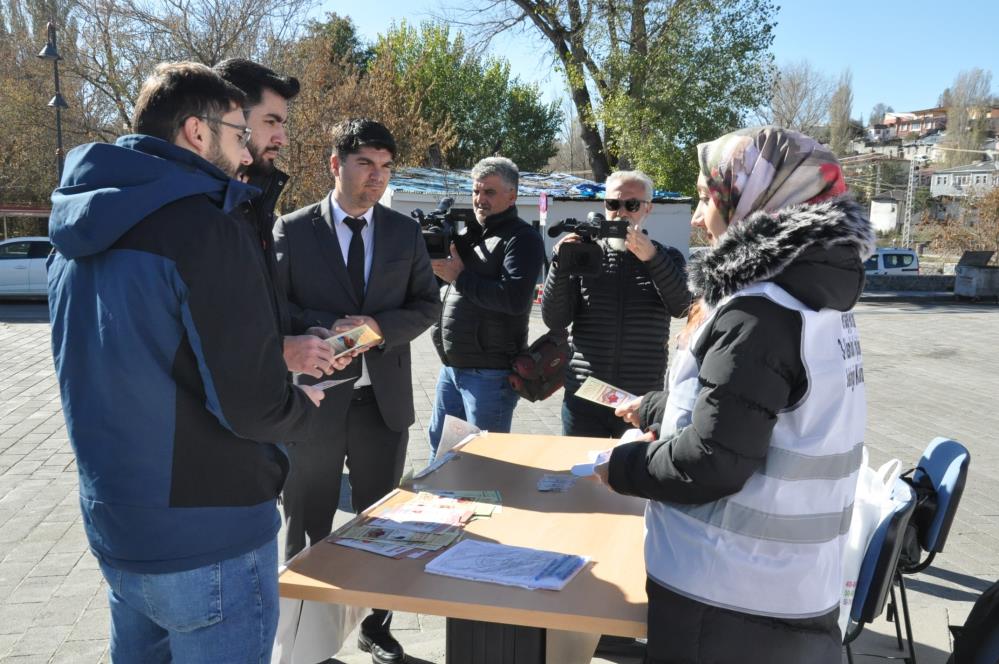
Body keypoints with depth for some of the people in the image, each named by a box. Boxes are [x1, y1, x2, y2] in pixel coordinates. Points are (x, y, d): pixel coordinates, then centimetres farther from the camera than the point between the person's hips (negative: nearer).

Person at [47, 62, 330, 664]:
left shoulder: (80, 236, 6)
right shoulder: (206, 231, -21)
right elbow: (252, 407, -24)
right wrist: (304, 406, -1)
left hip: (114, 526, 8)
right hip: (207, 541, -8)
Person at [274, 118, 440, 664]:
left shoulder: (405, 233, 4)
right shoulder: (293, 229, -3)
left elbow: (427, 304, 5)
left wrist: (381, 327, -13)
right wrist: (323, 330, -21)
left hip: (384, 398, 2)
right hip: (314, 397, -2)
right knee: (308, 526, 12)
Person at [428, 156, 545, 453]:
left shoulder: (522, 238, -10)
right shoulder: (468, 232, 13)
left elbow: (515, 298, -23)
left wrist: (460, 276, -17)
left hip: (490, 372, -8)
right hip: (452, 367, 8)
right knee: (440, 448, 18)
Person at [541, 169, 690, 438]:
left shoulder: (666, 258, 7)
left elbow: (682, 307, -13)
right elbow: (555, 320, -3)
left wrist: (652, 256, -27)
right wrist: (561, 263, -16)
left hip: (643, 400, 0)